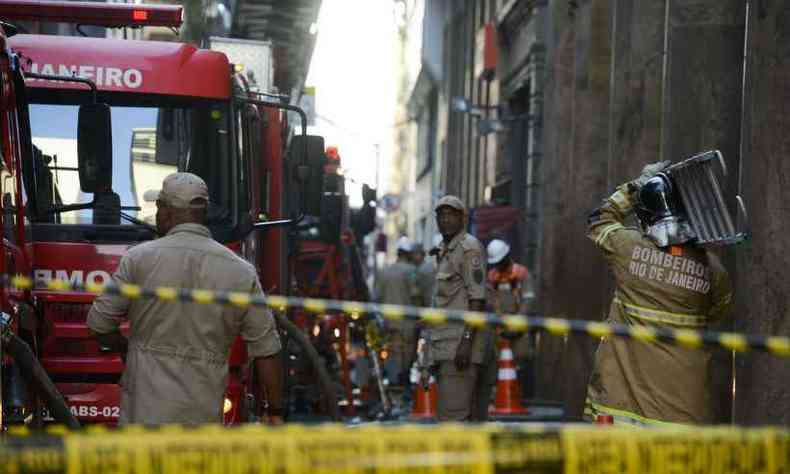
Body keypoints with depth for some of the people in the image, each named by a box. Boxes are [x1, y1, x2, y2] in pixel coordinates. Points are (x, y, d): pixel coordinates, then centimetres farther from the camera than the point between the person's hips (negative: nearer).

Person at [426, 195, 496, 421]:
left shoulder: (469, 248, -8)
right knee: (473, 416, 9)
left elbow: (477, 298, -15)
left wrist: (466, 341, -23)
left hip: (464, 336, -10)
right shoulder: (445, 251, 22)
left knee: (452, 413, -14)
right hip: (447, 343, 10)